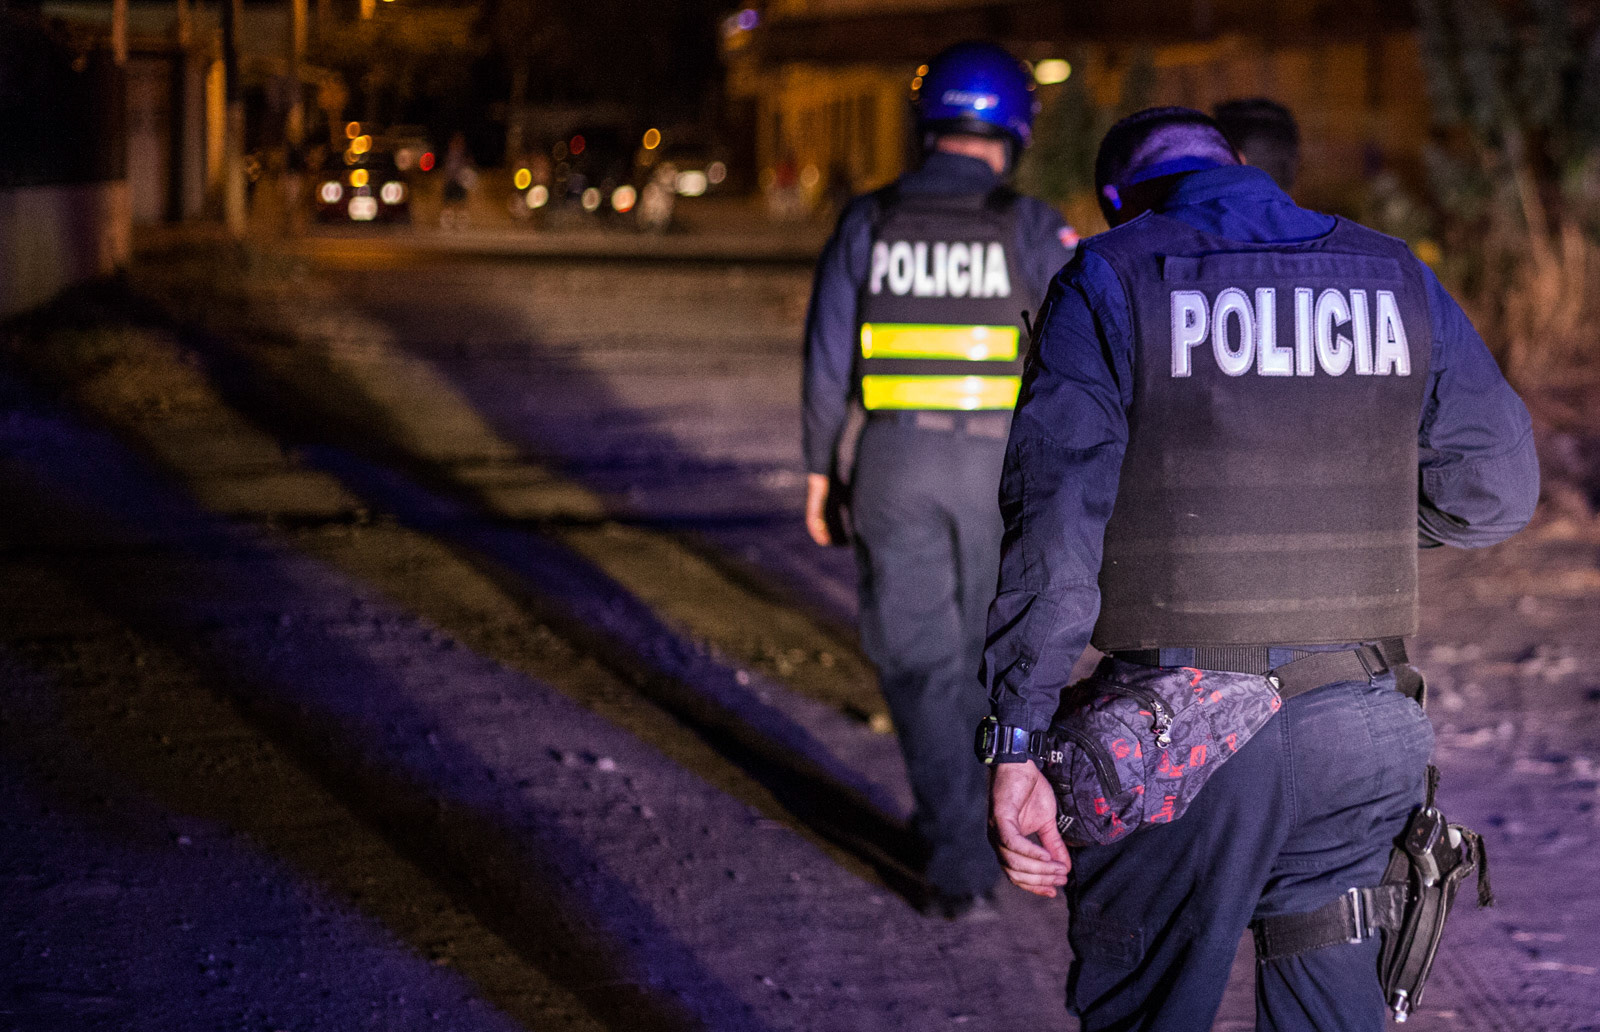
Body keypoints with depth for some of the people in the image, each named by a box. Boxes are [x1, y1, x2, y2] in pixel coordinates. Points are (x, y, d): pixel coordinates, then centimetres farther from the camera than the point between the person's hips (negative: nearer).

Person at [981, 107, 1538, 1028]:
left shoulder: (1108, 284, -2)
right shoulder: (1397, 279, 8)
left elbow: (1056, 524, -12)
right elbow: (1496, 492, 9)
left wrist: (1017, 741, -12)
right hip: (1358, 727, 3)